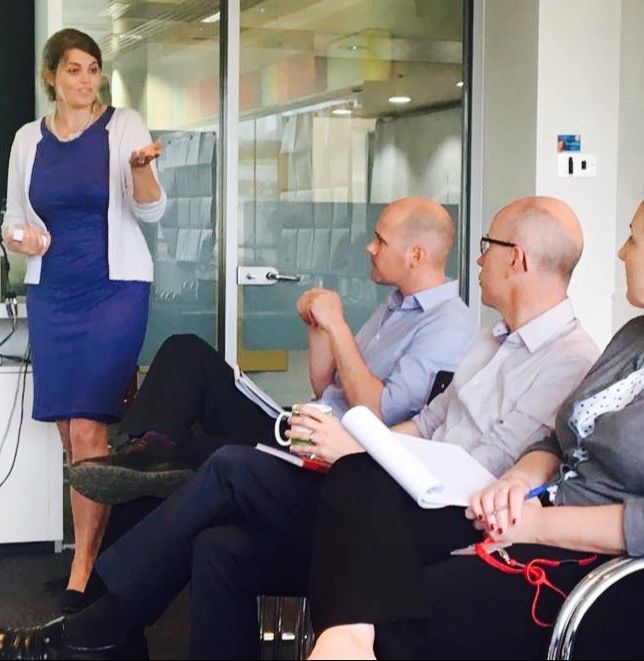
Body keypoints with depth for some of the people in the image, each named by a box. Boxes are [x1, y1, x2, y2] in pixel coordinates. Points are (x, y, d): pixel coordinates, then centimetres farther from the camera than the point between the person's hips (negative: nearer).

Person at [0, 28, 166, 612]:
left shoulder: (125, 125, -2)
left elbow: (152, 212, -7)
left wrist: (141, 168, -26)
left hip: (116, 290, -4)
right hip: (51, 294, 4)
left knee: (88, 429, -10)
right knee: (71, 433, 5)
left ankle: (83, 569, -5)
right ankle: (100, 538, 18)